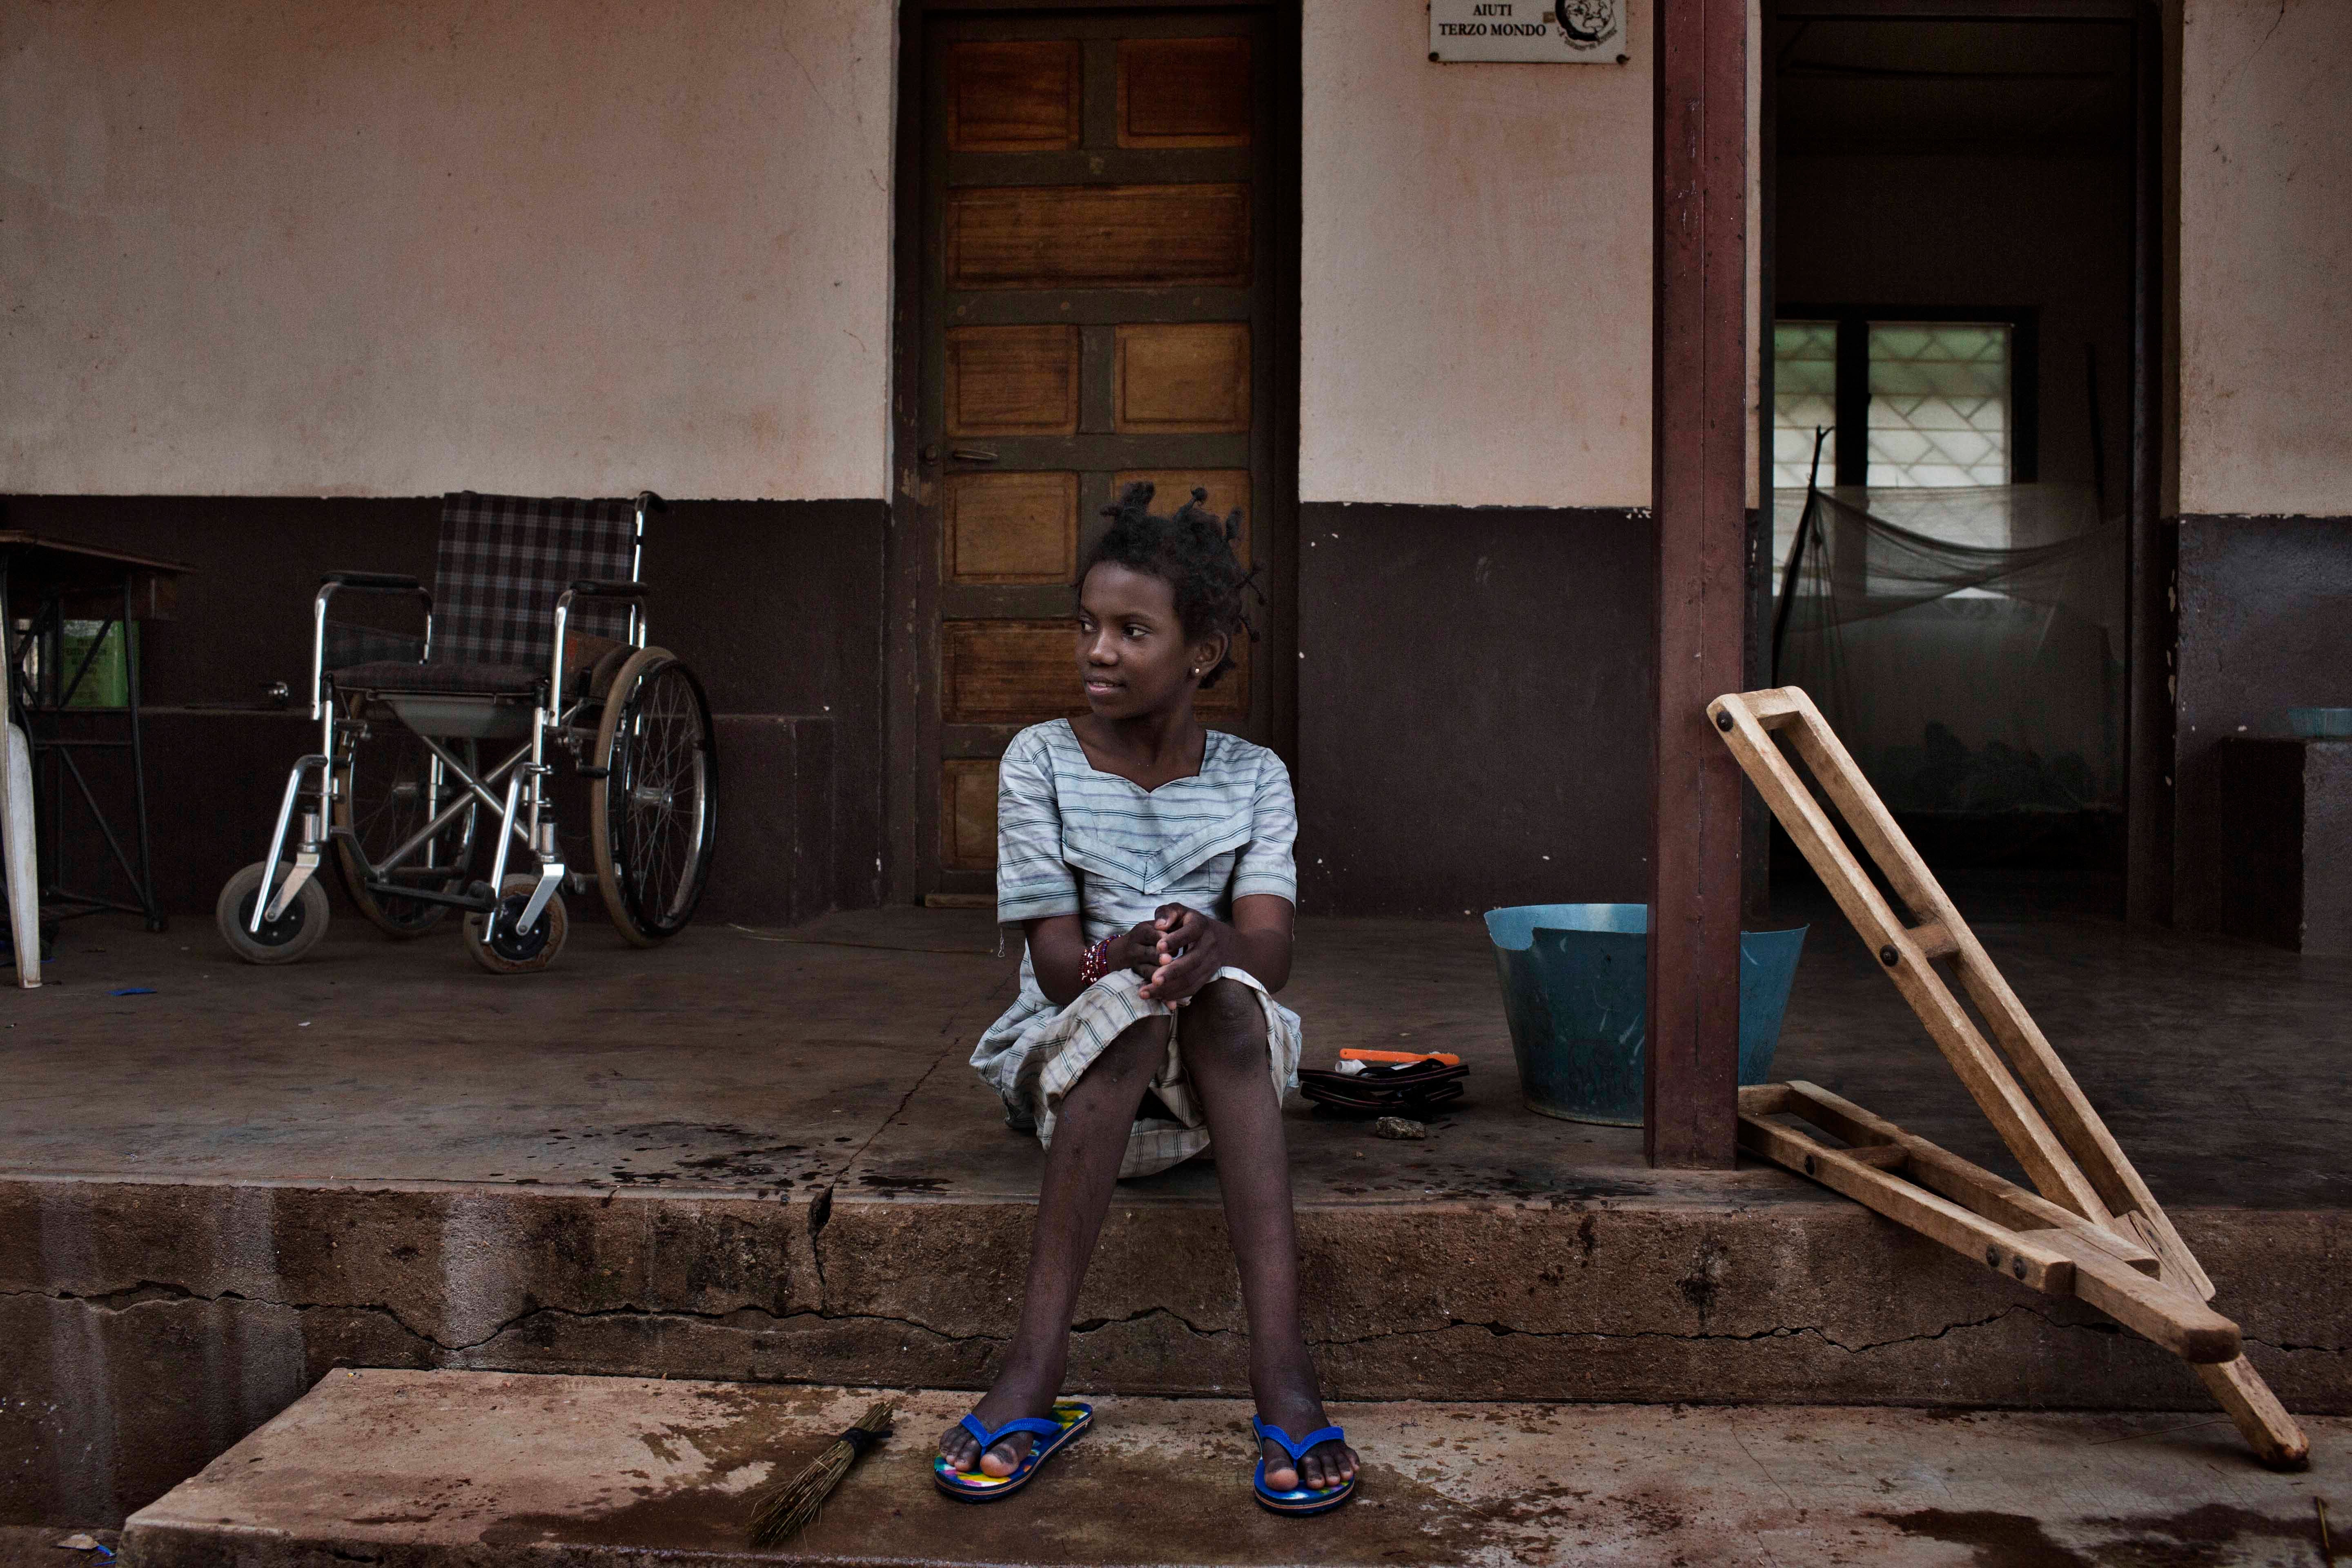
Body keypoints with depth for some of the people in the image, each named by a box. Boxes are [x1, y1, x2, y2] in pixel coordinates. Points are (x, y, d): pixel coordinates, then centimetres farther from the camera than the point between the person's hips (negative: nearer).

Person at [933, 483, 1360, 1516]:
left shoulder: (1253, 776, 3)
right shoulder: (1041, 761, 0)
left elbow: (1270, 947, -13)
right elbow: (1055, 963, -9)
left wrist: (1211, 946, -37)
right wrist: (1118, 959, -33)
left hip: (1224, 1072, 1)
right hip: (1068, 1054, -1)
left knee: (1222, 995, -33)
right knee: (1130, 1009, -35)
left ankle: (1282, 1367, -44)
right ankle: (1034, 1380, -39)